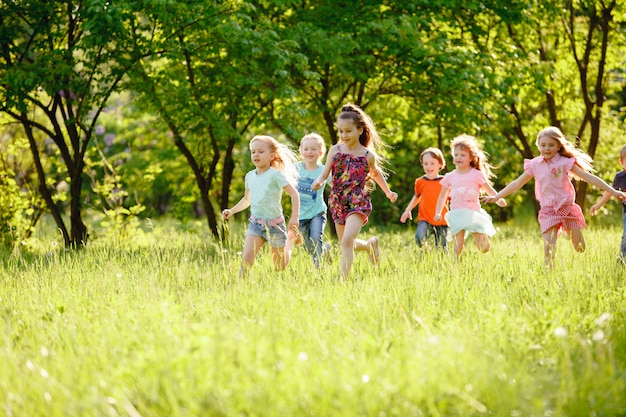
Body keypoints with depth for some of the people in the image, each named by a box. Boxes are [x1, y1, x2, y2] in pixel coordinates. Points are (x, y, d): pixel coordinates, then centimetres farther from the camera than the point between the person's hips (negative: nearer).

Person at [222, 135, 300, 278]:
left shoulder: (275, 175, -13)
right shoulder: (250, 176, 6)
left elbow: (294, 194, -13)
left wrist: (294, 217, -20)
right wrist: (231, 211, 11)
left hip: (275, 224, -4)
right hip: (255, 223, 4)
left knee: (280, 267, 13)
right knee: (247, 257, -20)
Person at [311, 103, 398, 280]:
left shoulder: (368, 155, -3)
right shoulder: (335, 151, -1)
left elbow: (376, 173, 17)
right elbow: (325, 173, -4)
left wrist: (388, 192, 22)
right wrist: (318, 181, -27)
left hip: (358, 203, -4)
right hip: (337, 203, 4)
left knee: (347, 240, -22)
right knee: (345, 243, 18)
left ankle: (343, 280, -23)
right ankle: (370, 244, 49)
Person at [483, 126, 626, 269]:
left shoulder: (565, 162, -3)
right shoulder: (534, 165, 2)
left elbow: (589, 177, -3)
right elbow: (517, 184, 10)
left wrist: (612, 191, -6)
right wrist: (496, 197, 8)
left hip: (568, 208, 0)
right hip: (548, 211, 0)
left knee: (580, 248, 4)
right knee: (549, 248, -12)